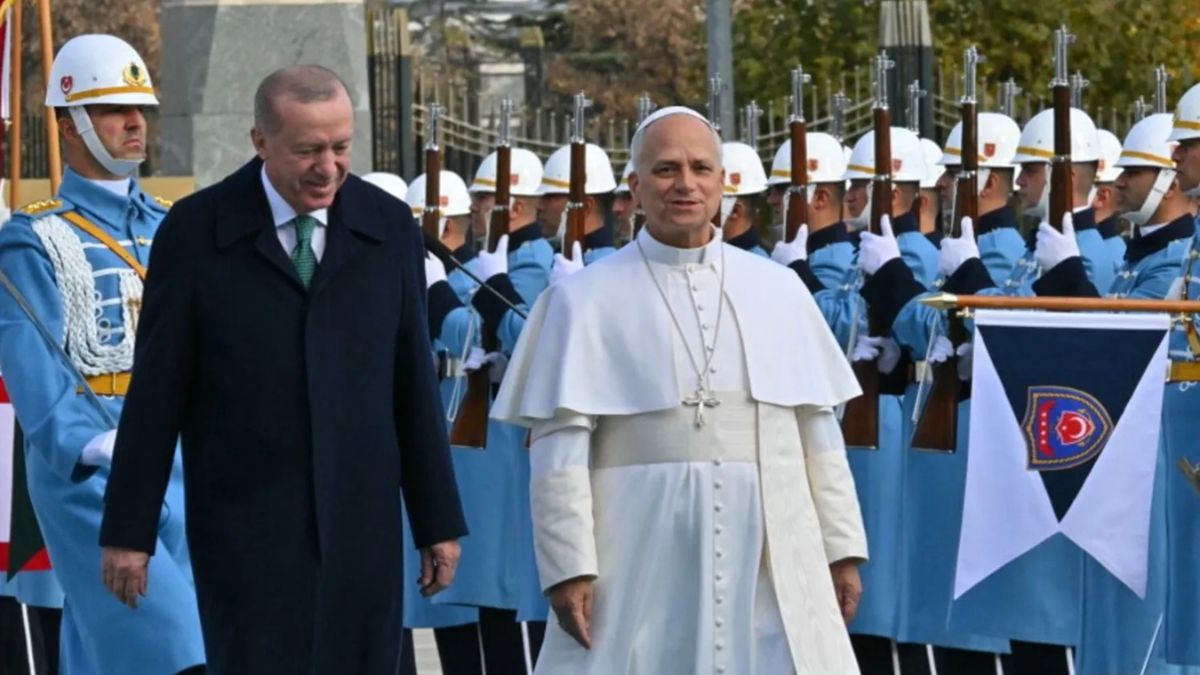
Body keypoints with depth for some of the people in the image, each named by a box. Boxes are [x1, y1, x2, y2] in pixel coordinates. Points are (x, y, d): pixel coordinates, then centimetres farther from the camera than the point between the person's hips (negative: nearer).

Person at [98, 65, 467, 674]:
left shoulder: (390, 228, 6)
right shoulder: (195, 232, -2)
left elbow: (415, 384, 9)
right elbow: (156, 390, 0)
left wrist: (438, 520, 9)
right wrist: (129, 530, -1)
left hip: (361, 525, 3)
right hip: (244, 526, -3)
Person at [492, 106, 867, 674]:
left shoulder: (779, 291, 11)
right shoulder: (586, 301, 1)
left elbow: (818, 432, 11)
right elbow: (560, 446, -4)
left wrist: (842, 547, 9)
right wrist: (567, 564, -11)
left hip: (771, 565, 3)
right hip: (639, 570, -3)